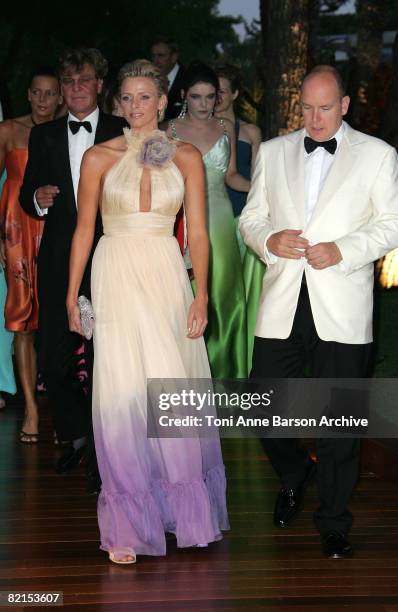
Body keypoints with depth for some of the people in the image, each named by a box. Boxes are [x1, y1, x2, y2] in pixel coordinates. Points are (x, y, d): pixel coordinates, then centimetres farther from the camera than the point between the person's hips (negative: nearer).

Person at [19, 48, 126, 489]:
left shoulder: (122, 134, 2)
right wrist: (38, 200, -10)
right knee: (52, 360, 4)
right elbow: (27, 196, 12)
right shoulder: (44, 136, 11)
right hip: (58, 262, 3)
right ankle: (78, 435, 28)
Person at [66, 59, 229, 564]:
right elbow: (84, 228, 6)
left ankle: (183, 503, 21)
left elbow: (197, 232, 3)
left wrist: (200, 294, -6)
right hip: (116, 276, -1)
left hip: (167, 277, 1)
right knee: (121, 390, -3)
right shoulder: (99, 157, 4)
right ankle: (128, 521, 7)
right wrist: (72, 295, 2)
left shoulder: (186, 157, 6)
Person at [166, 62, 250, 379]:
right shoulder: (171, 130, 1)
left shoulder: (226, 128, 8)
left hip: (219, 219, 2)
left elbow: (230, 175, 12)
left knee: (223, 292, 3)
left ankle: (221, 366, 17)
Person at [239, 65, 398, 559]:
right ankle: (293, 476, 34)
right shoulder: (272, 152, 12)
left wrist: (343, 250, -13)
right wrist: (268, 240, -8)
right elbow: (250, 217, 15)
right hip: (282, 304, 3)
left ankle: (333, 522, 19)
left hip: (341, 309, -2)